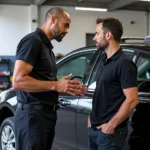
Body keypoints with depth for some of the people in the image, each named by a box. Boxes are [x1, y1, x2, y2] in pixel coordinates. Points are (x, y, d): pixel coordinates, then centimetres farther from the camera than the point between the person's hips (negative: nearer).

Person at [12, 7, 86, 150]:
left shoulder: (47, 46, 19)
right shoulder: (32, 41, -11)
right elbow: (18, 80, -21)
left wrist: (67, 87, 9)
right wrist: (56, 85, -20)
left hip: (48, 114, 10)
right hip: (32, 115, -9)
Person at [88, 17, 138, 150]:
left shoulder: (124, 63, -15)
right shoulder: (105, 62, 11)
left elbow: (132, 100, -20)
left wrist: (111, 125, -18)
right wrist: (92, 116, 12)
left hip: (109, 131, -8)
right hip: (95, 128, 8)